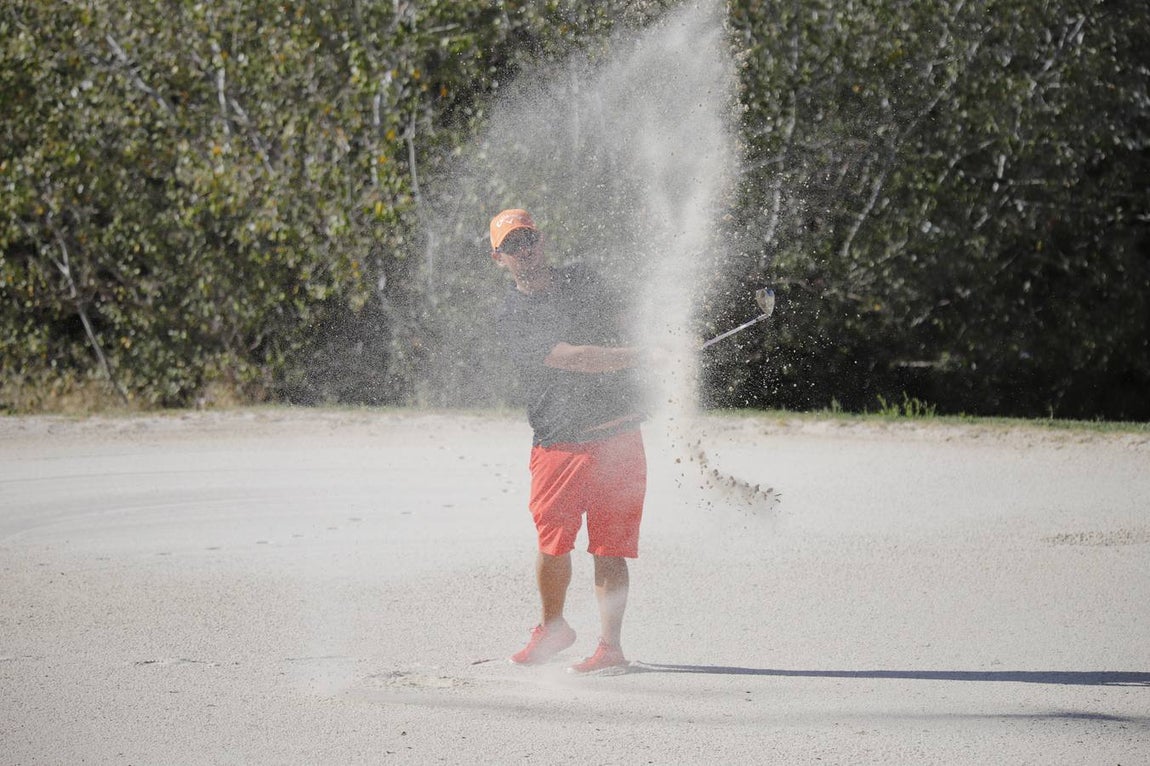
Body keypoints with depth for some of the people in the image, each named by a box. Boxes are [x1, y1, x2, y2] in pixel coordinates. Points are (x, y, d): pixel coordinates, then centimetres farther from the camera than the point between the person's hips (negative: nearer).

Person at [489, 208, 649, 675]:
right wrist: (636, 355, -24)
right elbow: (571, 358, -15)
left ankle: (610, 647, -5)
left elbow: (620, 316, 30)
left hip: (618, 434, 2)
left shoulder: (583, 282, 13)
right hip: (559, 441, -2)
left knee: (610, 547, -4)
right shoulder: (514, 319, -3)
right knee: (553, 542, -3)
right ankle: (553, 629, 23)